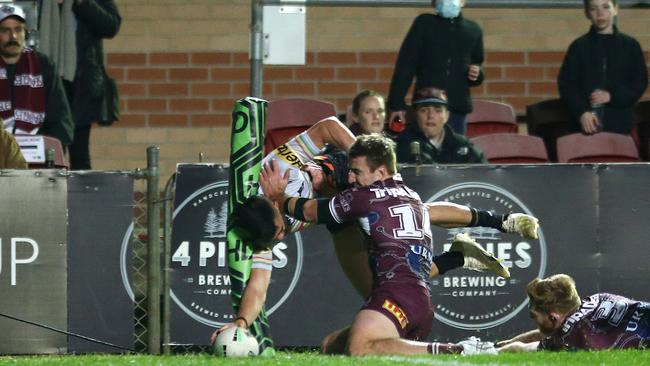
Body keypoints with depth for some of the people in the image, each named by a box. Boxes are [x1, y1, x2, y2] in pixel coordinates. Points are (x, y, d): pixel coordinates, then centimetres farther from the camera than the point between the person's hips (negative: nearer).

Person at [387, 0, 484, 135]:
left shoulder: (473, 30, 13)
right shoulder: (424, 23, 3)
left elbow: (477, 64, 24)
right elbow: (405, 64, -1)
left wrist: (477, 74, -2)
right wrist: (397, 104, -8)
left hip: (457, 109, 3)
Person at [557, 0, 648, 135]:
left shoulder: (630, 45, 6)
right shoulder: (579, 47, 5)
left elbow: (640, 81, 5)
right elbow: (566, 83, 2)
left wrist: (612, 96, -11)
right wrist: (582, 112, -13)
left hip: (620, 123, 0)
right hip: (587, 125, 0)